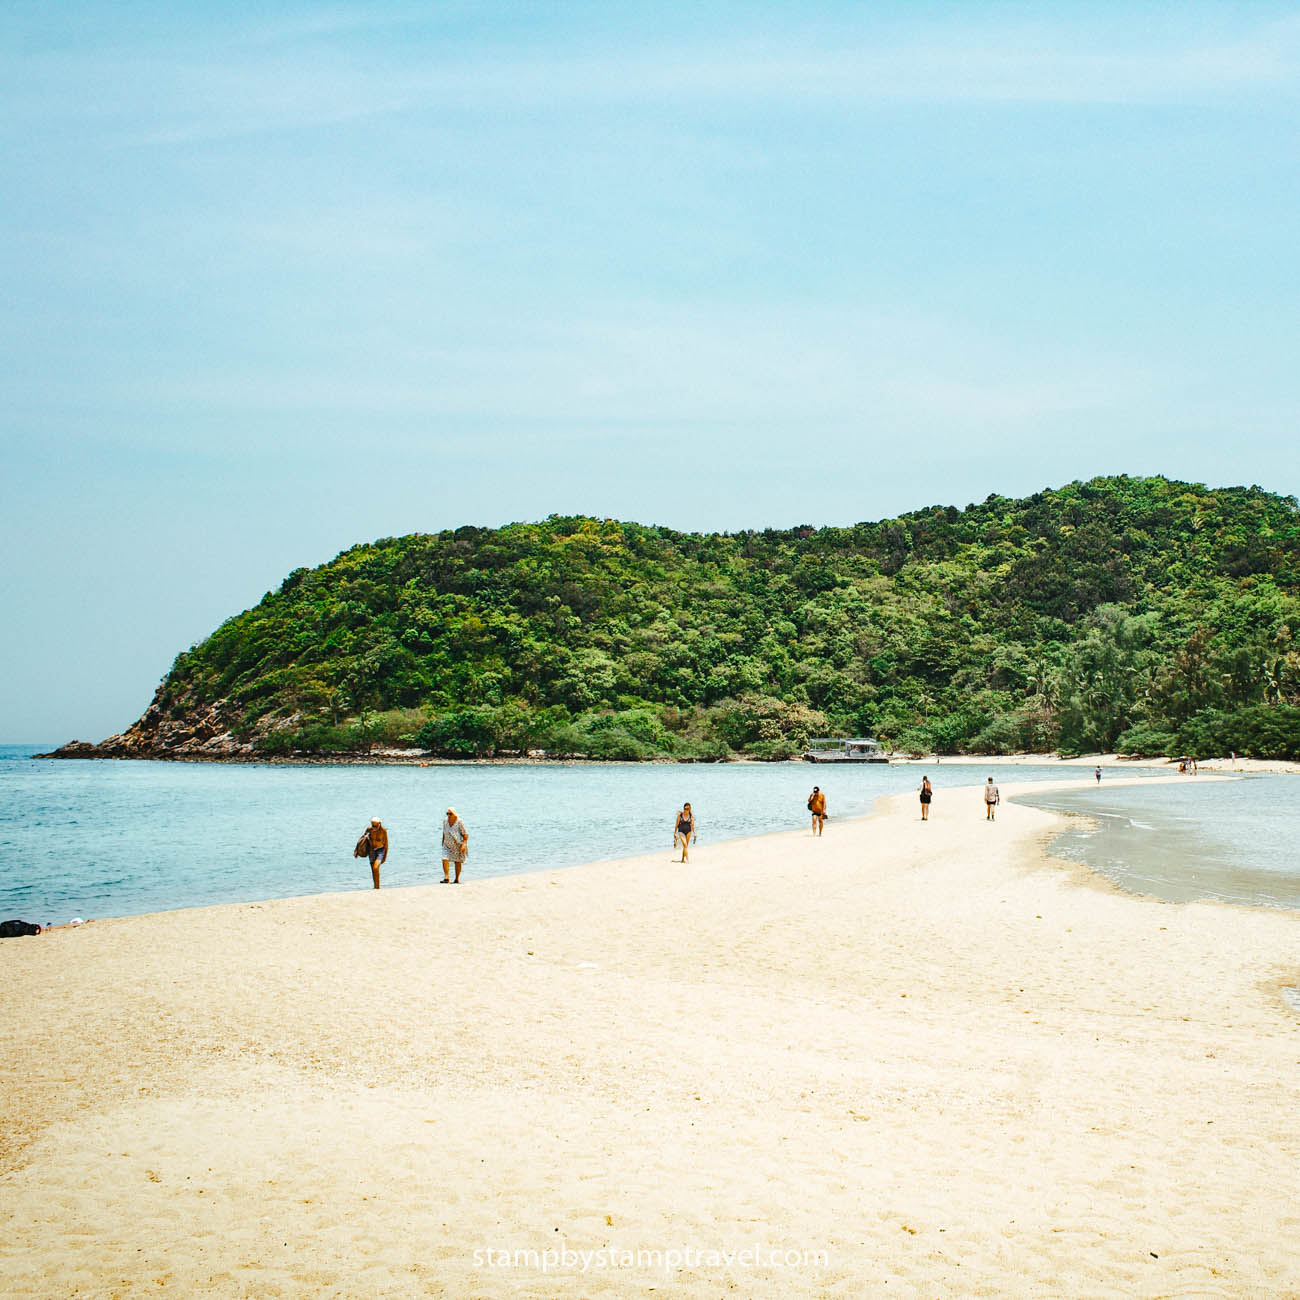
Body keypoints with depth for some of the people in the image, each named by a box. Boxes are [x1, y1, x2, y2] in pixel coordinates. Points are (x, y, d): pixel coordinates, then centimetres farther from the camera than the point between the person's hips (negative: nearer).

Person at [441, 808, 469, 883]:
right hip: (447, 845, 4)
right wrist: (443, 842, 18)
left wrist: (464, 844, -22)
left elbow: (465, 834, -14)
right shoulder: (445, 822, 0)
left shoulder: (459, 822, -15)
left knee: (457, 862, 6)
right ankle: (446, 878, -16)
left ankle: (457, 879, 19)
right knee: (445, 859, -14)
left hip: (458, 845, -4)